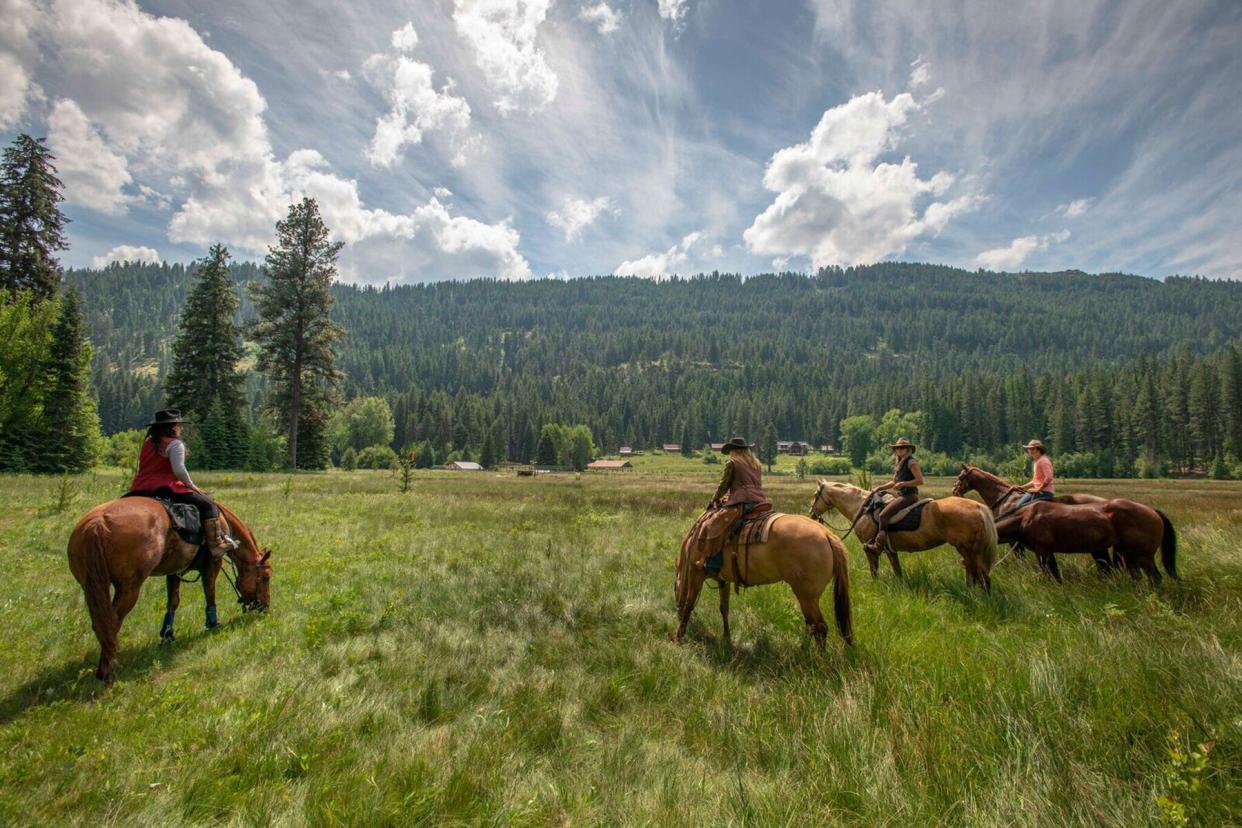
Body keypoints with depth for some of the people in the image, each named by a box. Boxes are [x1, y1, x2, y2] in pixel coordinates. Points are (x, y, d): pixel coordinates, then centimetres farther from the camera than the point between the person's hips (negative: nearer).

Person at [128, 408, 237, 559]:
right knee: (207, 505, -6)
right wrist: (191, 485, -5)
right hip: (165, 489, -9)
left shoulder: (147, 443, 19)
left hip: (139, 490, 9)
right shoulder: (175, 444, -9)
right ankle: (217, 544, -15)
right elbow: (179, 470, -19)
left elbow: (145, 468, 24)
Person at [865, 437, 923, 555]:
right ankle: (875, 539, 11)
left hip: (909, 496, -10)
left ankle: (879, 545, -19)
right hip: (901, 495, 10)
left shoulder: (911, 462, -10)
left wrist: (903, 484, -22)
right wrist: (879, 488, 12)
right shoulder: (900, 463, 18)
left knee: (883, 515, -21)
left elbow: (920, 481, -17)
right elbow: (894, 482, 22)